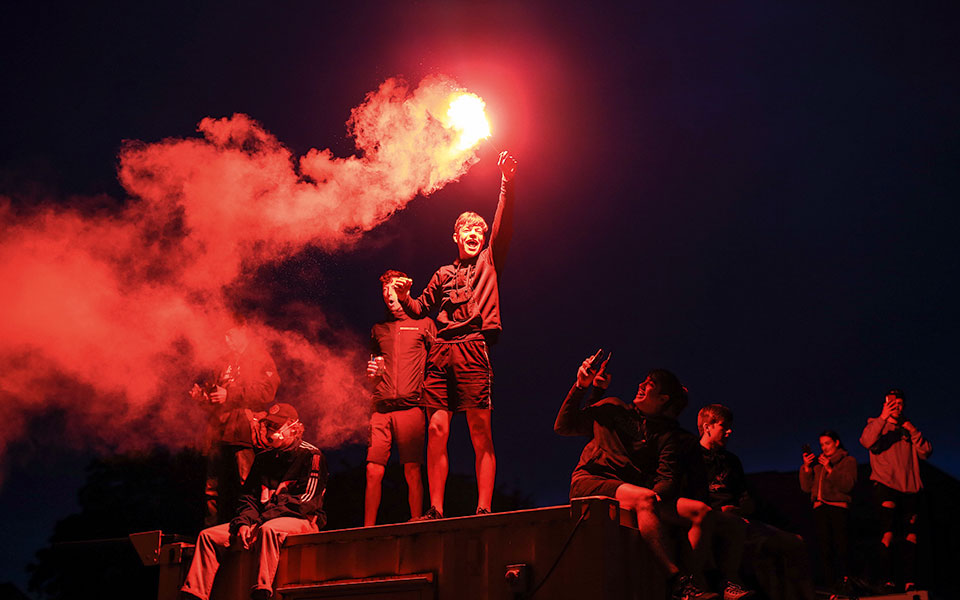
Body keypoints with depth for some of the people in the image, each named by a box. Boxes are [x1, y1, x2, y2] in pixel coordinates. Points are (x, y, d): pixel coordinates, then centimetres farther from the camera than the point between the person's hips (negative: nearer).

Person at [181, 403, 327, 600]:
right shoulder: (263, 458, 18)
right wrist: (243, 523, -7)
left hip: (302, 521, -7)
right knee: (208, 536, -6)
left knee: (269, 529, -42)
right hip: (263, 521, 7)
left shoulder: (311, 456, -4)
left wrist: (262, 521, -19)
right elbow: (249, 497, 17)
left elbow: (306, 502, -14)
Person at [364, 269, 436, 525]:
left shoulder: (423, 323, 11)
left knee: (412, 472, -7)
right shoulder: (378, 329, 22)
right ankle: (367, 529, -1)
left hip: (410, 405, -3)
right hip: (381, 407, 3)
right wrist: (372, 373, 4)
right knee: (373, 471, -4)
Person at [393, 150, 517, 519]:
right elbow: (420, 310, 30)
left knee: (481, 432, -8)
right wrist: (404, 298, 8)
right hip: (440, 351, 4)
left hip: (472, 349, -3)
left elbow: (503, 228, 2)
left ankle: (484, 509, -11)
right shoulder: (443, 274, 27)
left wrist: (507, 184, -10)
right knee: (437, 428, -6)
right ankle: (435, 510, -6)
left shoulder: (488, 262, 17)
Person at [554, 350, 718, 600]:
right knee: (644, 499, -34)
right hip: (589, 481, -2)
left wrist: (656, 494, -22)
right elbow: (564, 427, 16)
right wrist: (580, 387, 7)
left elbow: (668, 479, 1)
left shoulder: (668, 436, 18)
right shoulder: (613, 409, 21)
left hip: (628, 490, 2)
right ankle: (677, 579, -40)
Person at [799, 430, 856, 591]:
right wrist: (806, 467, 5)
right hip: (820, 508, 4)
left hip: (838, 507, -4)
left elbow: (848, 485, -4)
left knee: (841, 547, -15)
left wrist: (830, 470, -11)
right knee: (825, 549, -2)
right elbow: (807, 487, 16)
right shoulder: (817, 462, 23)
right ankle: (830, 585, -2)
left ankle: (846, 582, -15)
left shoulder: (848, 461, 12)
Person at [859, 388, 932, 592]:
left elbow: (925, 453, 6)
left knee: (910, 534, 1)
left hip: (909, 487, 4)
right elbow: (867, 441, -14)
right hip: (885, 483, -4)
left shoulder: (908, 429, 19)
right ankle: (887, 578, -18)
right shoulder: (876, 424, 10)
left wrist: (912, 430, -6)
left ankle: (910, 580, 7)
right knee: (888, 528, -19)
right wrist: (882, 418, -25)